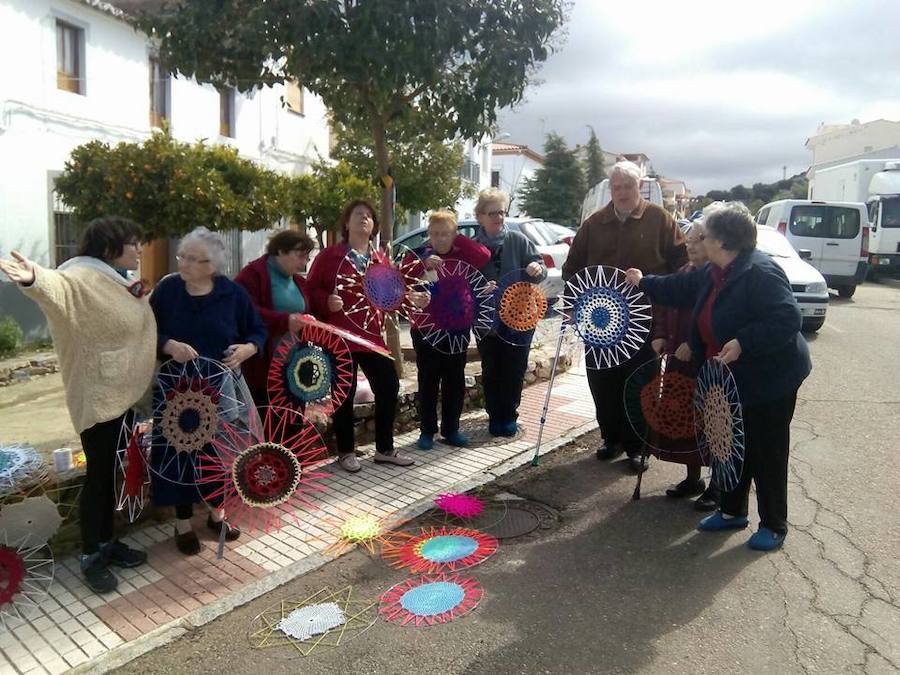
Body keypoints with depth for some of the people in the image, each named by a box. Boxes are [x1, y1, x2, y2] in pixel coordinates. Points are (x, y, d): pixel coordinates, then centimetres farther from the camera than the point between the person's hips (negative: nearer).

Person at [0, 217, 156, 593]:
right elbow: (58, 286, -43)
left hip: (123, 392, 9)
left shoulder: (122, 282, 9)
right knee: (98, 474, 1)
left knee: (114, 472, 17)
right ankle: (91, 556, 17)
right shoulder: (86, 279, -19)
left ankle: (106, 542, 31)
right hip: (98, 395, -9)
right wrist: (34, 279, -62)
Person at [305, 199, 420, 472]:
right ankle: (346, 452, 20)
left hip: (372, 335, 5)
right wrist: (327, 301, -22)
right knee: (344, 394, 3)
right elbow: (310, 290, -4)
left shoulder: (381, 259, 12)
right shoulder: (328, 255, -2)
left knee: (389, 386, 5)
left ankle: (384, 449, 21)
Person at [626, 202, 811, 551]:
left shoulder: (761, 272, -23)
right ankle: (732, 511, 34)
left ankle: (774, 525, 22)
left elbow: (788, 319, -30)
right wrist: (643, 283, 27)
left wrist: (743, 342, -34)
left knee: (767, 453, 5)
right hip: (732, 378, 9)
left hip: (770, 379, -9)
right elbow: (681, 288, 21)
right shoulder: (714, 273, 5)